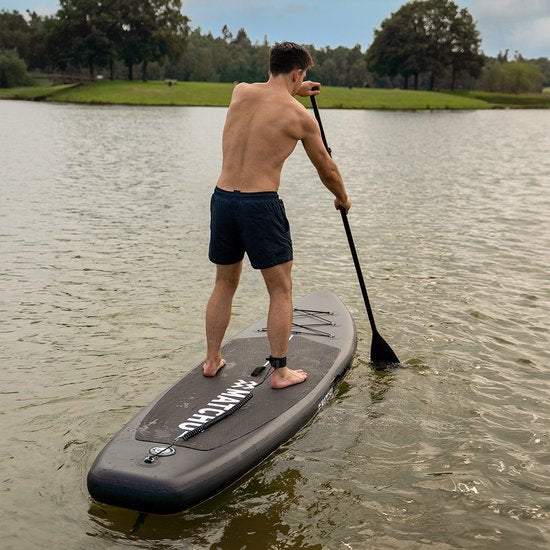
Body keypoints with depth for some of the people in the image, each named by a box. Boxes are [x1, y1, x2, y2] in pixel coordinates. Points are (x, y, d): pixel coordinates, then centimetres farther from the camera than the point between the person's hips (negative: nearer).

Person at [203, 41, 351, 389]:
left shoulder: (240, 92, 7)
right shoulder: (300, 116, -3)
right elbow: (326, 167, 11)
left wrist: (296, 90, 49)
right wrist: (342, 197, 30)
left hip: (223, 198, 5)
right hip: (261, 205, -5)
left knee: (224, 285, 20)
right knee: (281, 290, 8)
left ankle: (212, 360, 28)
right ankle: (280, 371, 12)